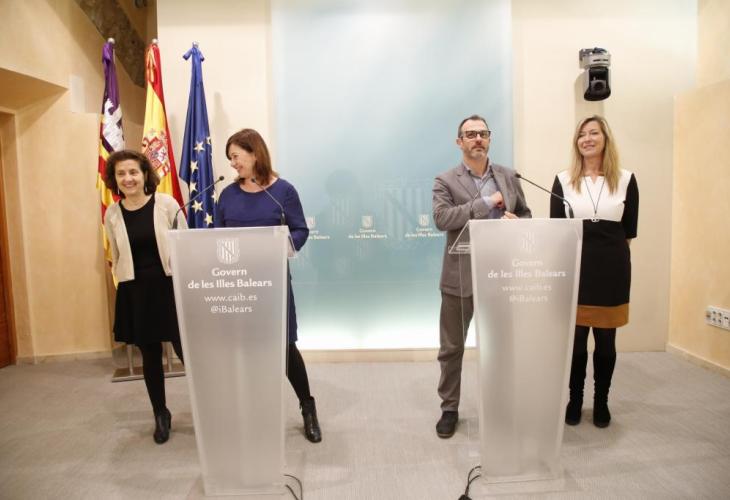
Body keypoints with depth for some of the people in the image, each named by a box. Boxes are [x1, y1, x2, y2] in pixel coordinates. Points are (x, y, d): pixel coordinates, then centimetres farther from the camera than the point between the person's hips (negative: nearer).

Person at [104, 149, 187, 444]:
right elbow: (117, 257, 12)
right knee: (150, 355, 12)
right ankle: (161, 414, 31)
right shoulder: (112, 215, 2)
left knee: (185, 350, -1)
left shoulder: (166, 204, -7)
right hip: (135, 292, 3)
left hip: (170, 286, -2)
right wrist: (122, 282, 10)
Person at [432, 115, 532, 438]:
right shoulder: (445, 181, -4)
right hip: (461, 277, -3)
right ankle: (449, 408, 25)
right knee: (452, 348, 8)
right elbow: (441, 219, -19)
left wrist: (516, 223, -9)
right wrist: (485, 203, -20)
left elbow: (526, 214, 15)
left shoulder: (508, 176, 9)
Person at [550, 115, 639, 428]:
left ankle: (601, 402, 27)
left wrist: (611, 251, 2)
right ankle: (575, 400, 23)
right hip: (575, 268, -1)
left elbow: (629, 230, 8)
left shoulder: (625, 180, 4)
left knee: (606, 341, 9)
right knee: (575, 340, 5)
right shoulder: (563, 181, 2)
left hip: (612, 269, 1)